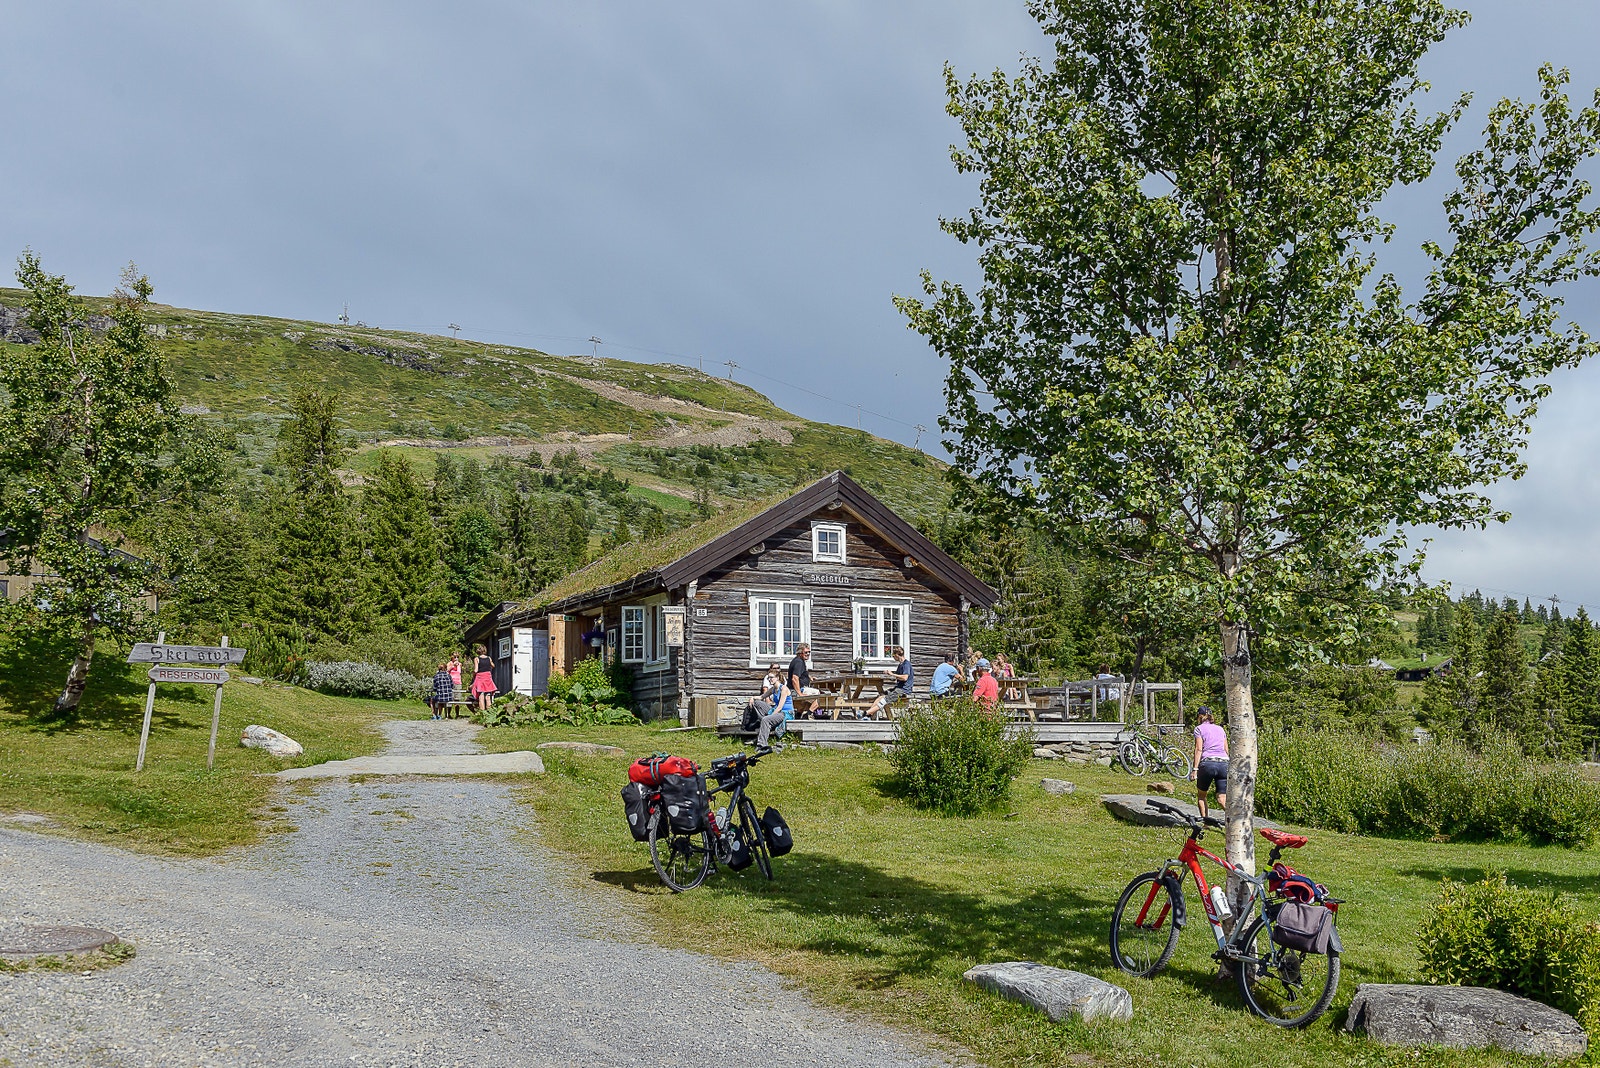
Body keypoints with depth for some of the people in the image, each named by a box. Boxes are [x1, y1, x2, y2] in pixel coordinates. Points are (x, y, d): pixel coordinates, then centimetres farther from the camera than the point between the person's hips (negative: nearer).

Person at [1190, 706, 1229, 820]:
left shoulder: (1199, 728, 8)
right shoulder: (1220, 729, 23)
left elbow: (1198, 749, -3)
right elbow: (1226, 750, 20)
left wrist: (1195, 769, -7)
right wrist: (1229, 769, 25)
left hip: (1208, 763, -4)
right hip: (1224, 763, 4)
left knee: (1201, 795, 17)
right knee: (1222, 800, 0)